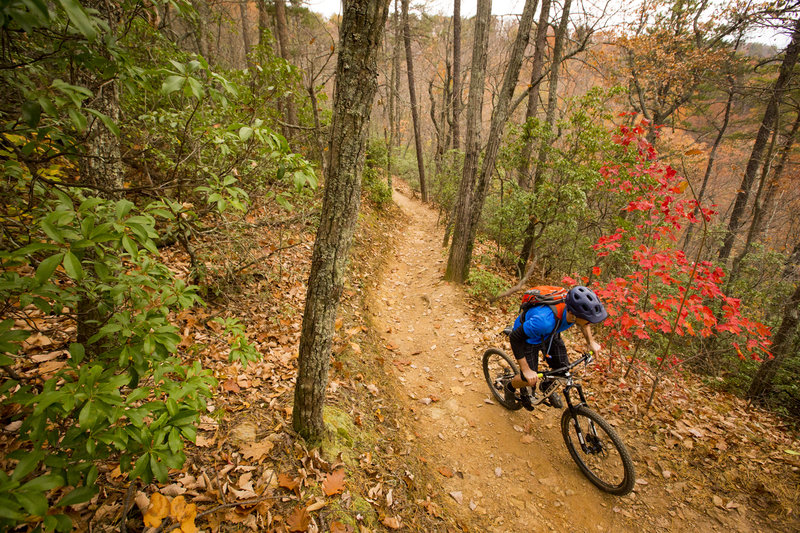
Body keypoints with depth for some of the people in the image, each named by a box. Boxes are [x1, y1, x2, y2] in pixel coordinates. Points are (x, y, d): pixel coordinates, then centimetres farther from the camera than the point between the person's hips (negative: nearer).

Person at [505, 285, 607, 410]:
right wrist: (526, 370, -30)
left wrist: (591, 341, 0)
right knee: (529, 380, -5)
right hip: (528, 336, -5)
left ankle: (547, 386, 32)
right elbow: (515, 338, -34)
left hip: (550, 334, 6)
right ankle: (510, 387, 28)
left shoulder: (575, 308, -27)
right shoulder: (545, 320, -46)